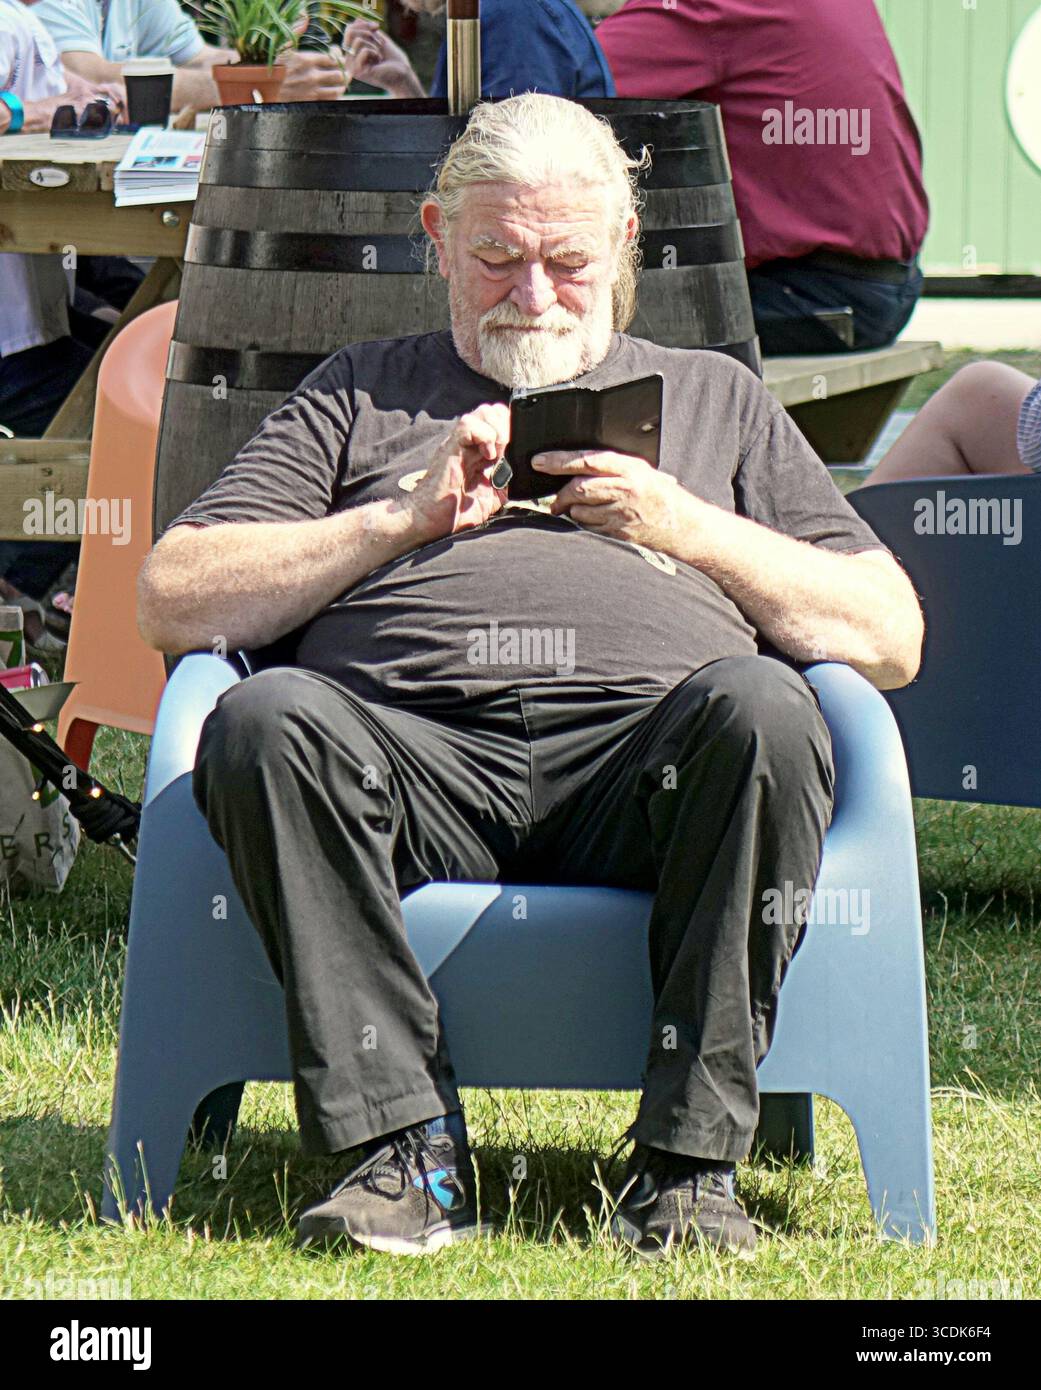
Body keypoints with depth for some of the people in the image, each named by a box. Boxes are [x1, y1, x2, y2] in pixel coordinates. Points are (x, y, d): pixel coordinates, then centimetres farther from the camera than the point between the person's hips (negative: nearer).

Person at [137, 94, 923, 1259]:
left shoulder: (712, 397, 30)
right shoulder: (360, 395, 29)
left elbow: (890, 636, 20)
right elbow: (170, 602, 16)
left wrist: (688, 529, 6)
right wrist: (403, 520, 6)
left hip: (642, 763, 0)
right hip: (411, 747, 0)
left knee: (761, 707, -35)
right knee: (265, 719, -34)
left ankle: (688, 1157, -30)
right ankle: (404, 1148, -32)